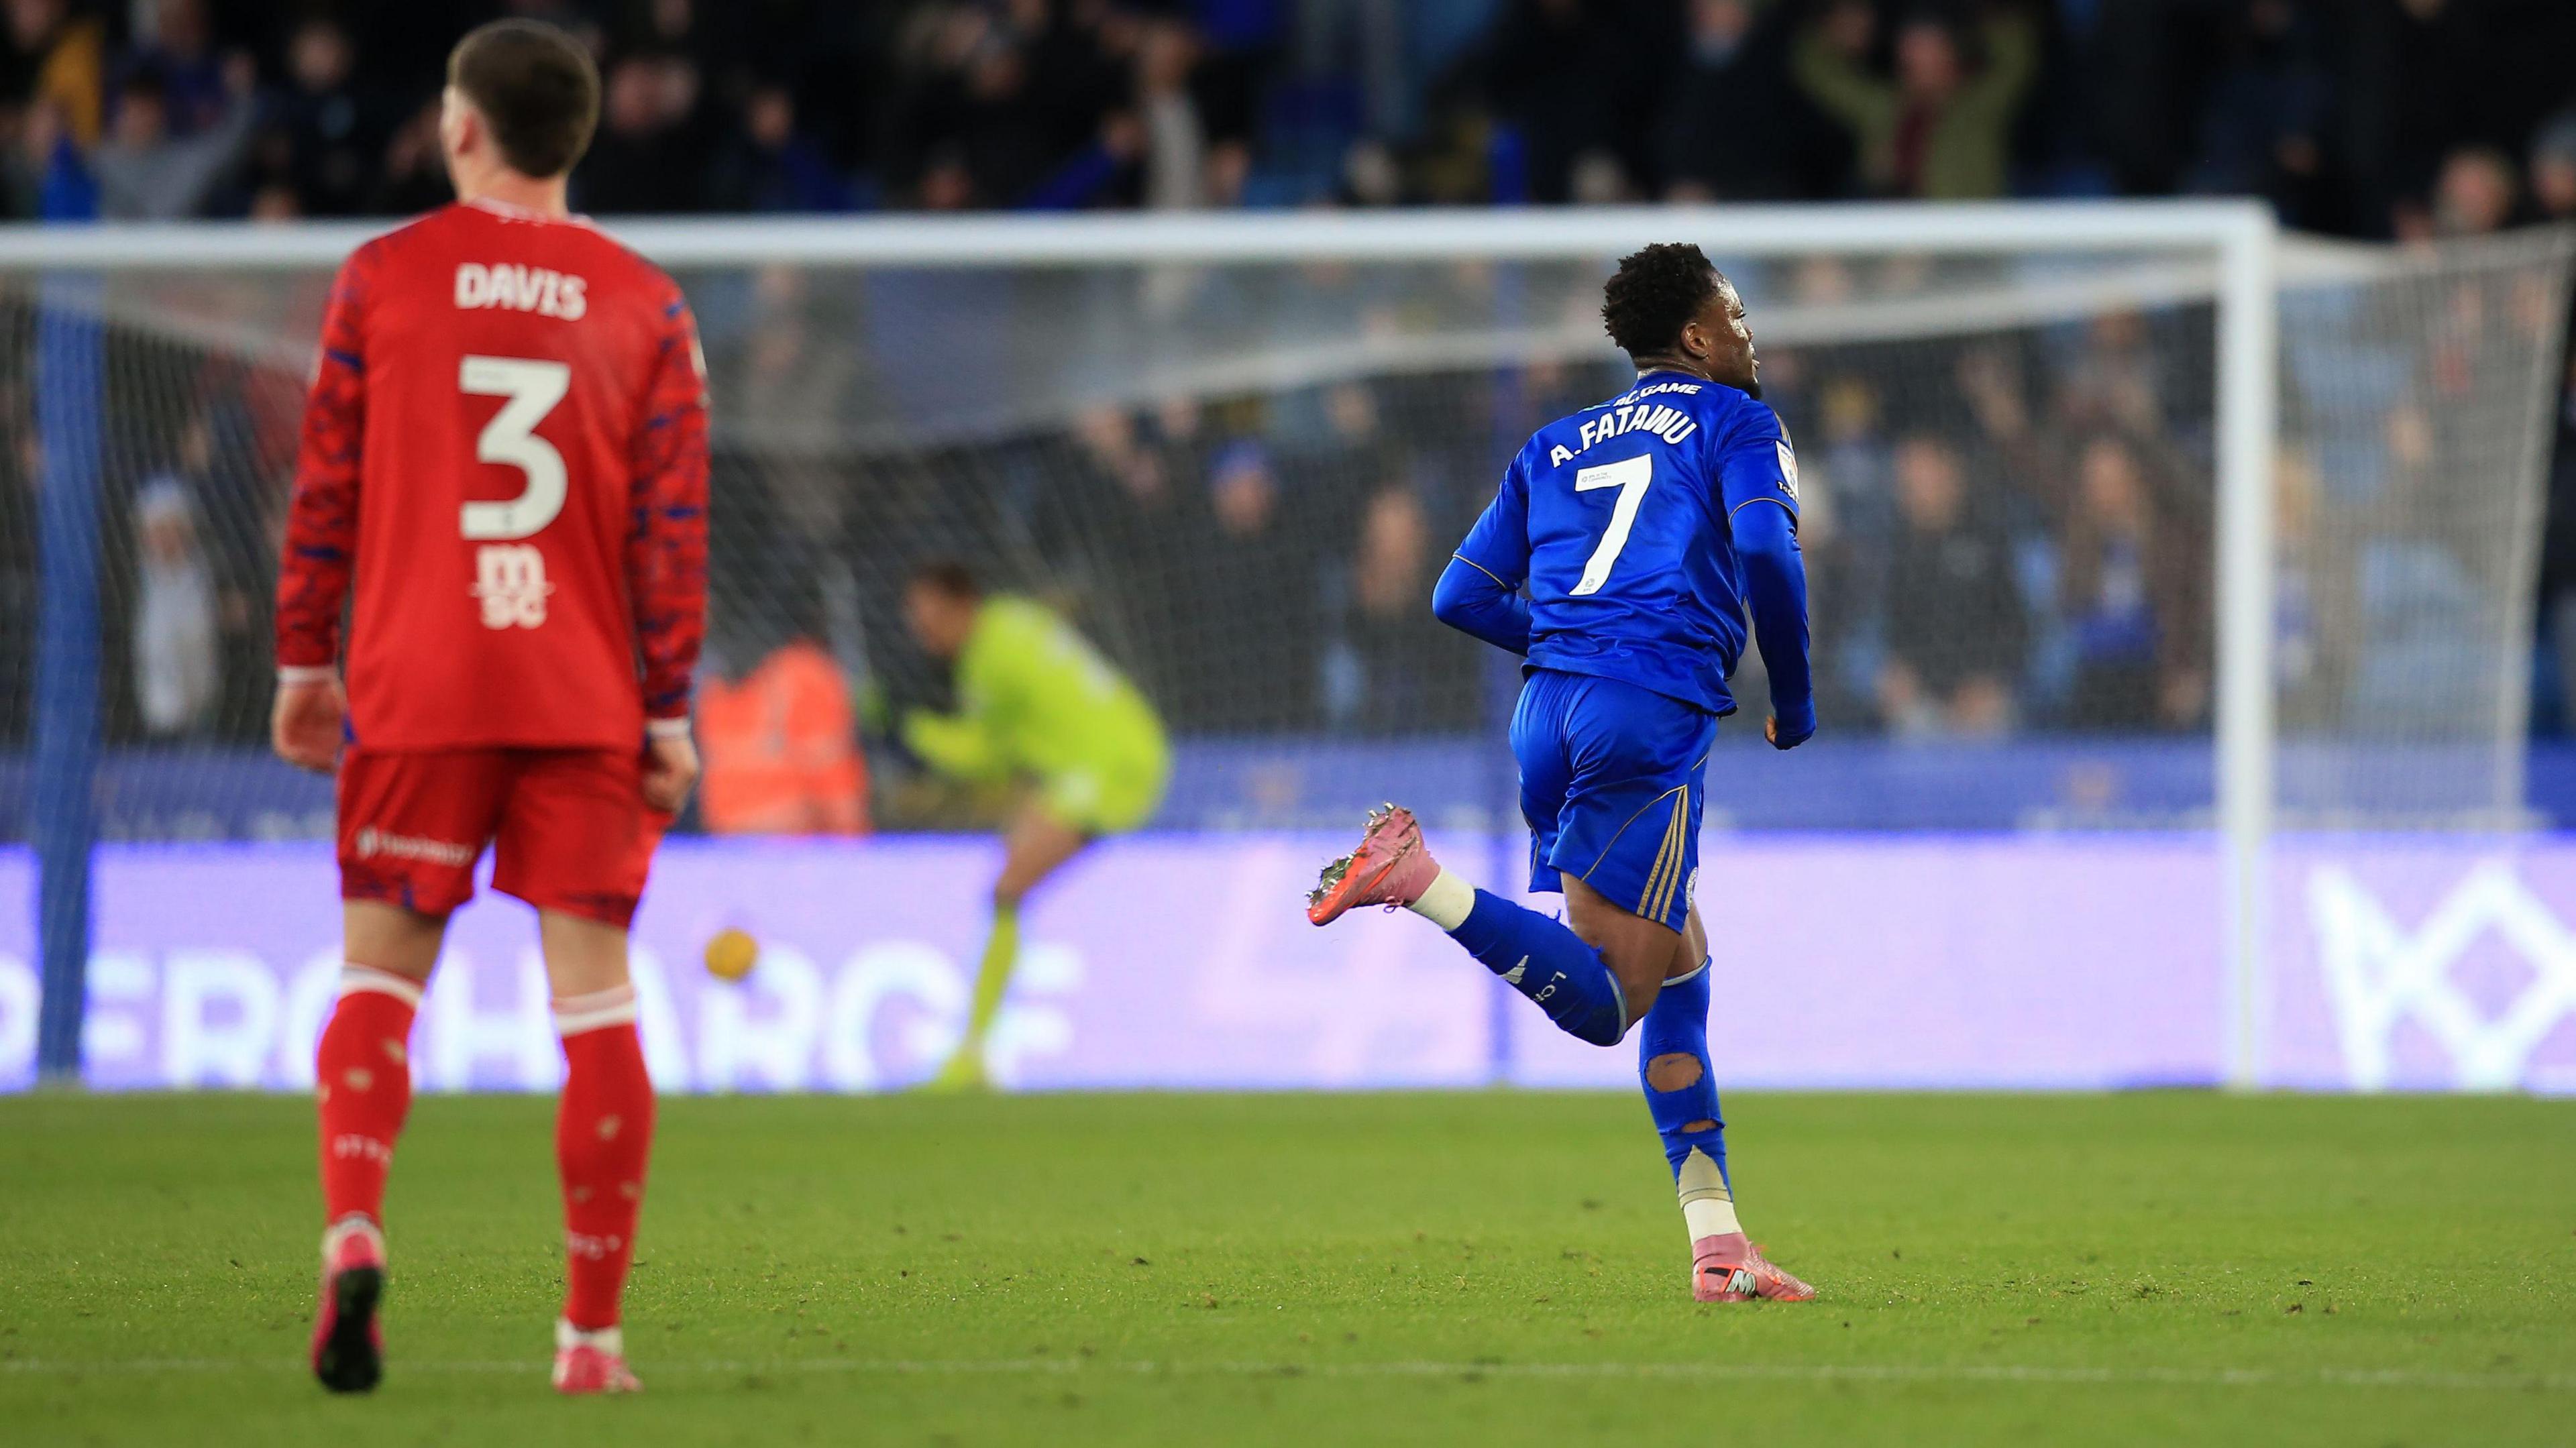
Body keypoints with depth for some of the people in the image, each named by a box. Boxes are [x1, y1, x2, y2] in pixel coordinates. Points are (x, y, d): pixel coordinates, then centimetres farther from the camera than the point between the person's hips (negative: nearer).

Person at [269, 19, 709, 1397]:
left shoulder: (382, 277, 2)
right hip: (586, 703, 1)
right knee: (596, 998, 2)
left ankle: (352, 1231, -16)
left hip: (417, 687, 0)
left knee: (379, 972, 8)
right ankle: (593, 1332, 0)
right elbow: (673, 523, 1)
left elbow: (324, 490, 3)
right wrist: (670, 714, 3)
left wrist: (303, 663, 12)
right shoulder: (646, 305, 4)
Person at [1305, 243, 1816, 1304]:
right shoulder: (1734, 424, 9)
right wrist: (1794, 704, 4)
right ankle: (1422, 880, -29)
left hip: (1549, 704, 7)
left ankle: (1715, 1245, 11)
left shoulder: (1556, 446, 25)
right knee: (1604, 1006, -11)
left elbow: (1462, 596, 19)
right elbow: (1765, 550, -9)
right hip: (1653, 717, -7)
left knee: (1683, 970, 15)